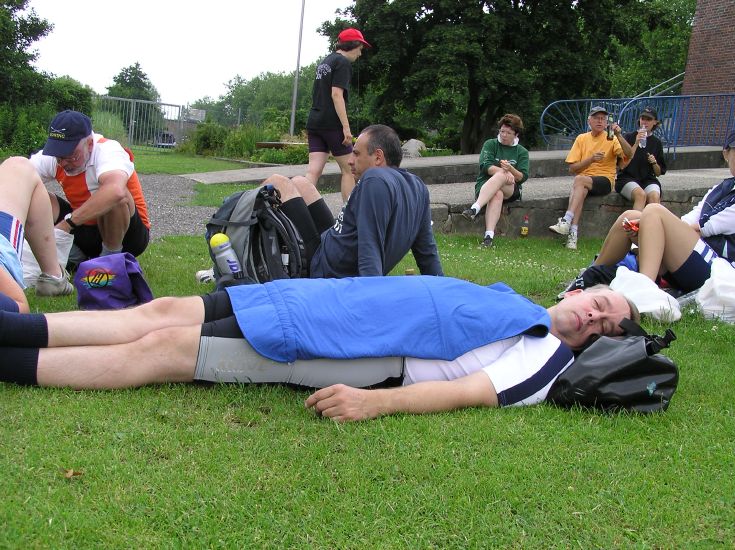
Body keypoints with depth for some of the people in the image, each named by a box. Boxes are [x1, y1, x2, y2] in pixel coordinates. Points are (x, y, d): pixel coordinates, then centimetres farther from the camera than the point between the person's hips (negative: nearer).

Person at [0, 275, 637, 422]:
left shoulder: (544, 358, 0)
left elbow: (471, 391, -15)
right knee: (164, 312, -3)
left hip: (367, 355, -7)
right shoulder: (514, 305, 24)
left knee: (160, 347, -13)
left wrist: (376, 402, -29)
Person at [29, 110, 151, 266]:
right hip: (86, 231, 5)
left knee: (112, 196, -35)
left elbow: (116, 190, -48)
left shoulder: (108, 151, -26)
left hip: (128, 235, -5)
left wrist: (66, 223, -44)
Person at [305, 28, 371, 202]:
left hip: (314, 122, 8)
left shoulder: (324, 62, 20)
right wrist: (346, 127, -19)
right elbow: (336, 94, -17)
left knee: (313, 170, -1)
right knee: (348, 169, 4)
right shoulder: (343, 62, -7)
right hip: (332, 124, -8)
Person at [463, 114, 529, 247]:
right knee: (497, 194, -37)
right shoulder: (490, 144, 12)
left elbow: (522, 177, 2)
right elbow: (485, 166, -5)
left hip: (510, 189, 0)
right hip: (485, 184, 0)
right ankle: (489, 235, -54)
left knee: (501, 176, -35)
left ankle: (474, 208, -51)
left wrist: (510, 169, -20)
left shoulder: (522, 152, 14)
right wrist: (504, 171, -22)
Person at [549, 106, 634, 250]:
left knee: (579, 180, -32)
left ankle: (566, 221, -39)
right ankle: (573, 233, -42)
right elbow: (572, 168, 5)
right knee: (581, 190, -34)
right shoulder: (581, 138, 12)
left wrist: (618, 136, -24)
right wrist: (591, 159, -11)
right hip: (583, 180, 2)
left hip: (605, 180, -2)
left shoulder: (611, 140, 6)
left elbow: (629, 154, -13)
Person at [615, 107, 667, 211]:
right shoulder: (629, 137, 5)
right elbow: (622, 165, -7)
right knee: (641, 194, -34)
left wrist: (654, 163, -4)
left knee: (654, 196, -31)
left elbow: (658, 173, 17)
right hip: (627, 178, -3)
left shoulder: (657, 142, 14)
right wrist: (636, 144, -12)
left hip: (648, 180, 3)